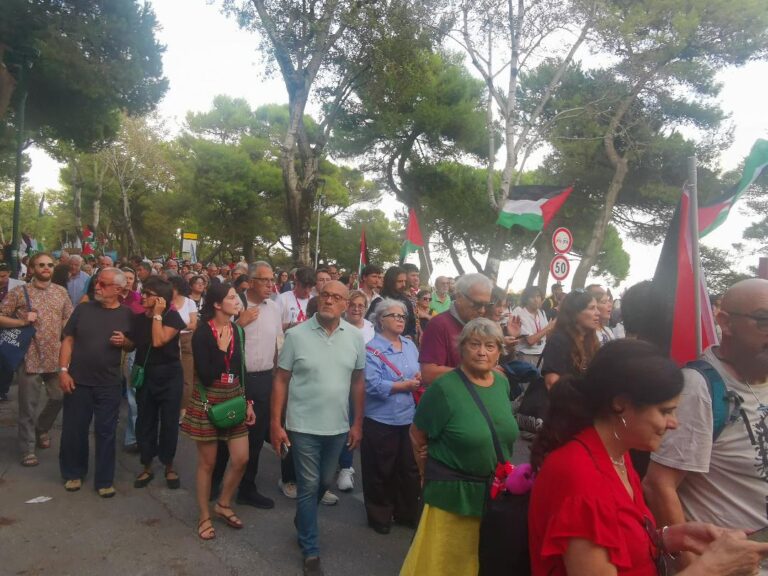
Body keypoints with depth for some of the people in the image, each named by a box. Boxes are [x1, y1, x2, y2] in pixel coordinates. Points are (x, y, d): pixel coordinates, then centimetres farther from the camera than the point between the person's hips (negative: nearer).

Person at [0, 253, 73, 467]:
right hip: (30, 357, -3)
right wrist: (23, 321, -17)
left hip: (57, 356, 3)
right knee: (29, 405, 4)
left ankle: (41, 429, 37)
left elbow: (70, 320, 11)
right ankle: (28, 449, 16)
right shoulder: (19, 292, -3)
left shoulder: (61, 292, 8)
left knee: (58, 398, 10)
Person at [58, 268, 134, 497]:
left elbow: (132, 346, 9)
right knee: (74, 429, 11)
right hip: (78, 381, 1)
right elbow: (68, 340, 0)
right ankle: (73, 473, 32)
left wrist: (124, 342, -14)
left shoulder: (127, 314, 0)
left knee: (106, 432, 7)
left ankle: (104, 480, 20)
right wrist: (63, 370, -8)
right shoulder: (83, 308, -1)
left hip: (109, 384, 0)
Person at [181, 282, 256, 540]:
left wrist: (248, 402, 8)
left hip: (234, 399, 5)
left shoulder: (236, 330, 3)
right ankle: (204, 516, 26)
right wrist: (221, 349, -18)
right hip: (208, 401, -5)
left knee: (241, 458, 5)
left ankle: (223, 504, 29)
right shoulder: (202, 333, -14)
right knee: (207, 463, 7)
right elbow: (206, 377, -20)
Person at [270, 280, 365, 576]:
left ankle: (303, 521, 50)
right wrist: (276, 424, -7)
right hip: (304, 426, -3)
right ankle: (310, 551, 24)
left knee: (324, 483, 21)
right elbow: (281, 380, -6)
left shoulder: (355, 337, -3)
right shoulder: (296, 334, -10)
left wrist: (357, 423, 5)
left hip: (338, 427, 4)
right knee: (308, 486, 6)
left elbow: (358, 381, 5)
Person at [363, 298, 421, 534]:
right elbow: (373, 385, -23)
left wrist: (419, 379, -9)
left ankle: (407, 513, 33)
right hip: (381, 420, -6)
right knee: (380, 471, 9)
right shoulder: (371, 348, -13)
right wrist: (406, 385, -16)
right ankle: (379, 516, 27)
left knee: (410, 469, 15)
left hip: (408, 417, 6)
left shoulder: (410, 345, 9)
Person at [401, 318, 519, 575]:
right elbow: (417, 436, -10)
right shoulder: (444, 388, -19)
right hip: (452, 492, -6)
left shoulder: (503, 384, 1)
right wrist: (432, 474, -1)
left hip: (495, 490, 6)